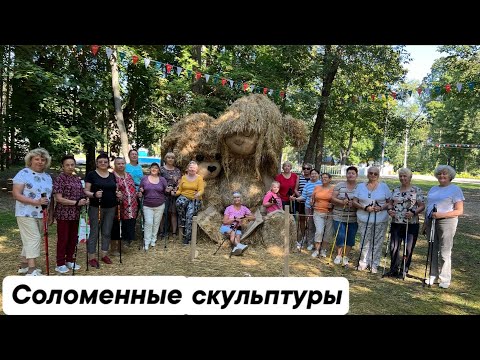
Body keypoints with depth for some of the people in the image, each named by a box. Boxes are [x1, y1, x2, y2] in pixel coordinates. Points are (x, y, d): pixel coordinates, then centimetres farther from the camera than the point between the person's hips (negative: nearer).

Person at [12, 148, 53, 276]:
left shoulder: (48, 177, 12)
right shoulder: (23, 173, -8)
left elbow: (50, 196, 18)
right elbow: (16, 194, -15)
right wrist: (36, 202, -23)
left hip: (41, 215, 6)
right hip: (26, 213, -6)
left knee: (29, 240, 13)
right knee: (34, 239, -11)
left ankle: (24, 265, 24)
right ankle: (32, 269, -8)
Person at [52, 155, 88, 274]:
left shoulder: (77, 179, 10)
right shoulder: (60, 179, -9)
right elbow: (58, 198, -15)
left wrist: (85, 200, -4)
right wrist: (76, 202, -19)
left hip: (75, 214, 6)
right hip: (63, 214, -6)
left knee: (73, 238, 13)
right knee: (63, 239, 2)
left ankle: (70, 260, 27)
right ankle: (60, 264, 14)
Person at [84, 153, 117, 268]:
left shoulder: (112, 175, 11)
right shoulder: (91, 174, -3)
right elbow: (86, 191, -6)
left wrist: (117, 194, -2)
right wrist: (94, 194, -26)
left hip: (111, 208, 5)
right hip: (96, 208, -4)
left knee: (107, 232, 11)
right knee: (94, 232, 1)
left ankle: (104, 254, 24)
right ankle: (92, 257, 9)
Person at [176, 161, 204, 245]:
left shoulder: (199, 178, 2)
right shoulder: (183, 177, 10)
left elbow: (201, 190, -7)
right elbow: (179, 190, 10)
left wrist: (198, 194, -29)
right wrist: (175, 193, -12)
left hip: (195, 200, -2)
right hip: (184, 197, 2)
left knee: (189, 215, -24)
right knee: (179, 202, -35)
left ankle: (187, 237, -16)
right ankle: (182, 221, -14)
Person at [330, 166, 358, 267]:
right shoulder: (339, 185, 2)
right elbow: (333, 198, -1)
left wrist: (354, 204, -17)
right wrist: (342, 202, -17)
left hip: (353, 218, 1)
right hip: (339, 217, -1)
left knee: (350, 238, 6)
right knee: (340, 236, -3)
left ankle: (346, 257, 21)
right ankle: (339, 255, 18)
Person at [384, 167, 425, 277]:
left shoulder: (417, 190, -1)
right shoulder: (395, 190, 11)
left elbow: (422, 206, -5)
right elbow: (390, 203, 14)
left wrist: (413, 212, -21)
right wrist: (389, 209, -7)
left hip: (411, 224, -3)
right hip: (396, 223, 4)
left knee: (408, 249, 5)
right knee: (394, 247, 5)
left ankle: (404, 270, 20)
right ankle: (394, 269, 18)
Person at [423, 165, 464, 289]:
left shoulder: (455, 189, -2)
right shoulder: (433, 189, 17)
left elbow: (459, 211, -8)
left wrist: (441, 214, -19)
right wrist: (425, 223, 14)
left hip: (447, 222, -5)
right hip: (431, 222, 6)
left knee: (444, 252, -3)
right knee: (433, 250, 9)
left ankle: (445, 279, 7)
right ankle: (433, 276, 19)